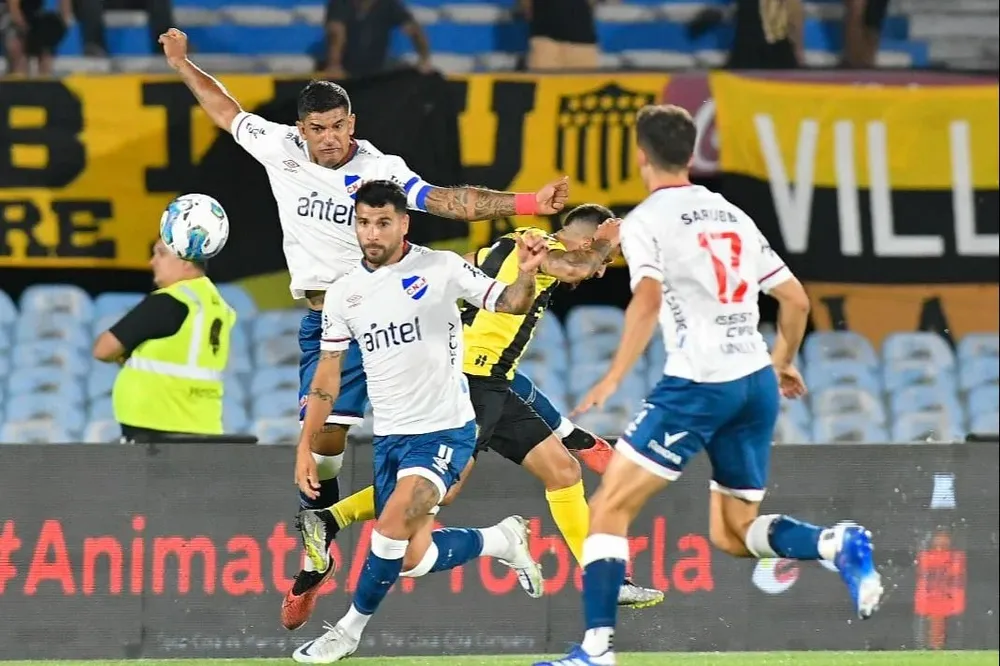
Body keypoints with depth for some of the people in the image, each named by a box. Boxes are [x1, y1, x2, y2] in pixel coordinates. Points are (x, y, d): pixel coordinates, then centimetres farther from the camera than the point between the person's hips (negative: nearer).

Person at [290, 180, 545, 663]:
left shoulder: (440, 269, -8)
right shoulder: (344, 294, 4)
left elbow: (508, 303, -12)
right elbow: (327, 375, 10)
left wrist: (526, 274, -34)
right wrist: (305, 447, 6)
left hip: (444, 430, -5)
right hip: (388, 437, 5)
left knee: (392, 530, -22)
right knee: (412, 560, 1)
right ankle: (500, 540, 27)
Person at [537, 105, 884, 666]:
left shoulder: (646, 220, -2)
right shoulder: (732, 215, 17)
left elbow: (649, 299, -20)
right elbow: (796, 299, 19)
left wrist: (614, 378, -21)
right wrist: (783, 362, 35)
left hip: (699, 384, -7)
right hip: (757, 385, 7)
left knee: (609, 508, 0)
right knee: (733, 533, 16)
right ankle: (838, 544, -10)